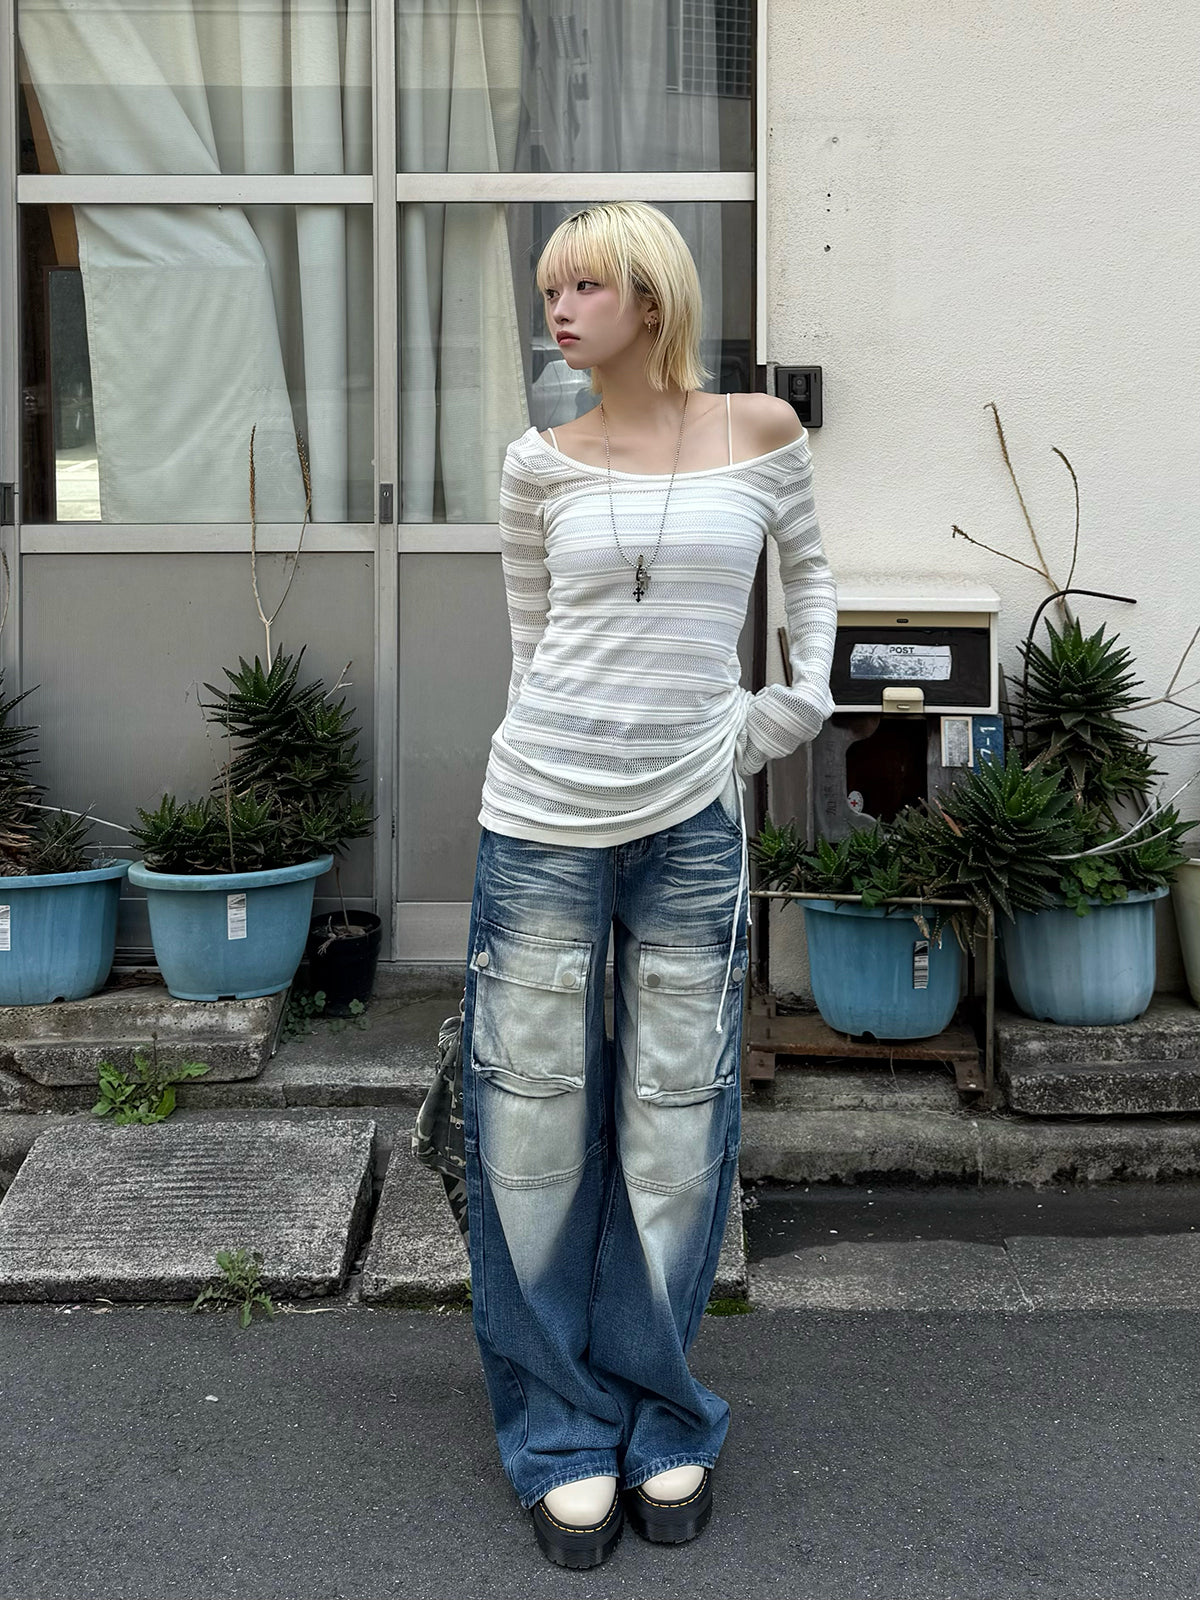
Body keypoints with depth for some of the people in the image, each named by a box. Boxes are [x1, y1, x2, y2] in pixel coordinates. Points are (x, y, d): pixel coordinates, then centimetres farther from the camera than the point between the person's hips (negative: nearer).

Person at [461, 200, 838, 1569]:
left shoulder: (759, 432, 3)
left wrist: (807, 695, 10)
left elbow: (807, 562, 20)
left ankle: (660, 1421, 24)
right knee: (533, 1121, 4)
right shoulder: (541, 466, 3)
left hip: (693, 824, 0)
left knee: (675, 1128, 7)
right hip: (544, 820, 1)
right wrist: (579, 731, 11)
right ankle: (563, 1436, 19)